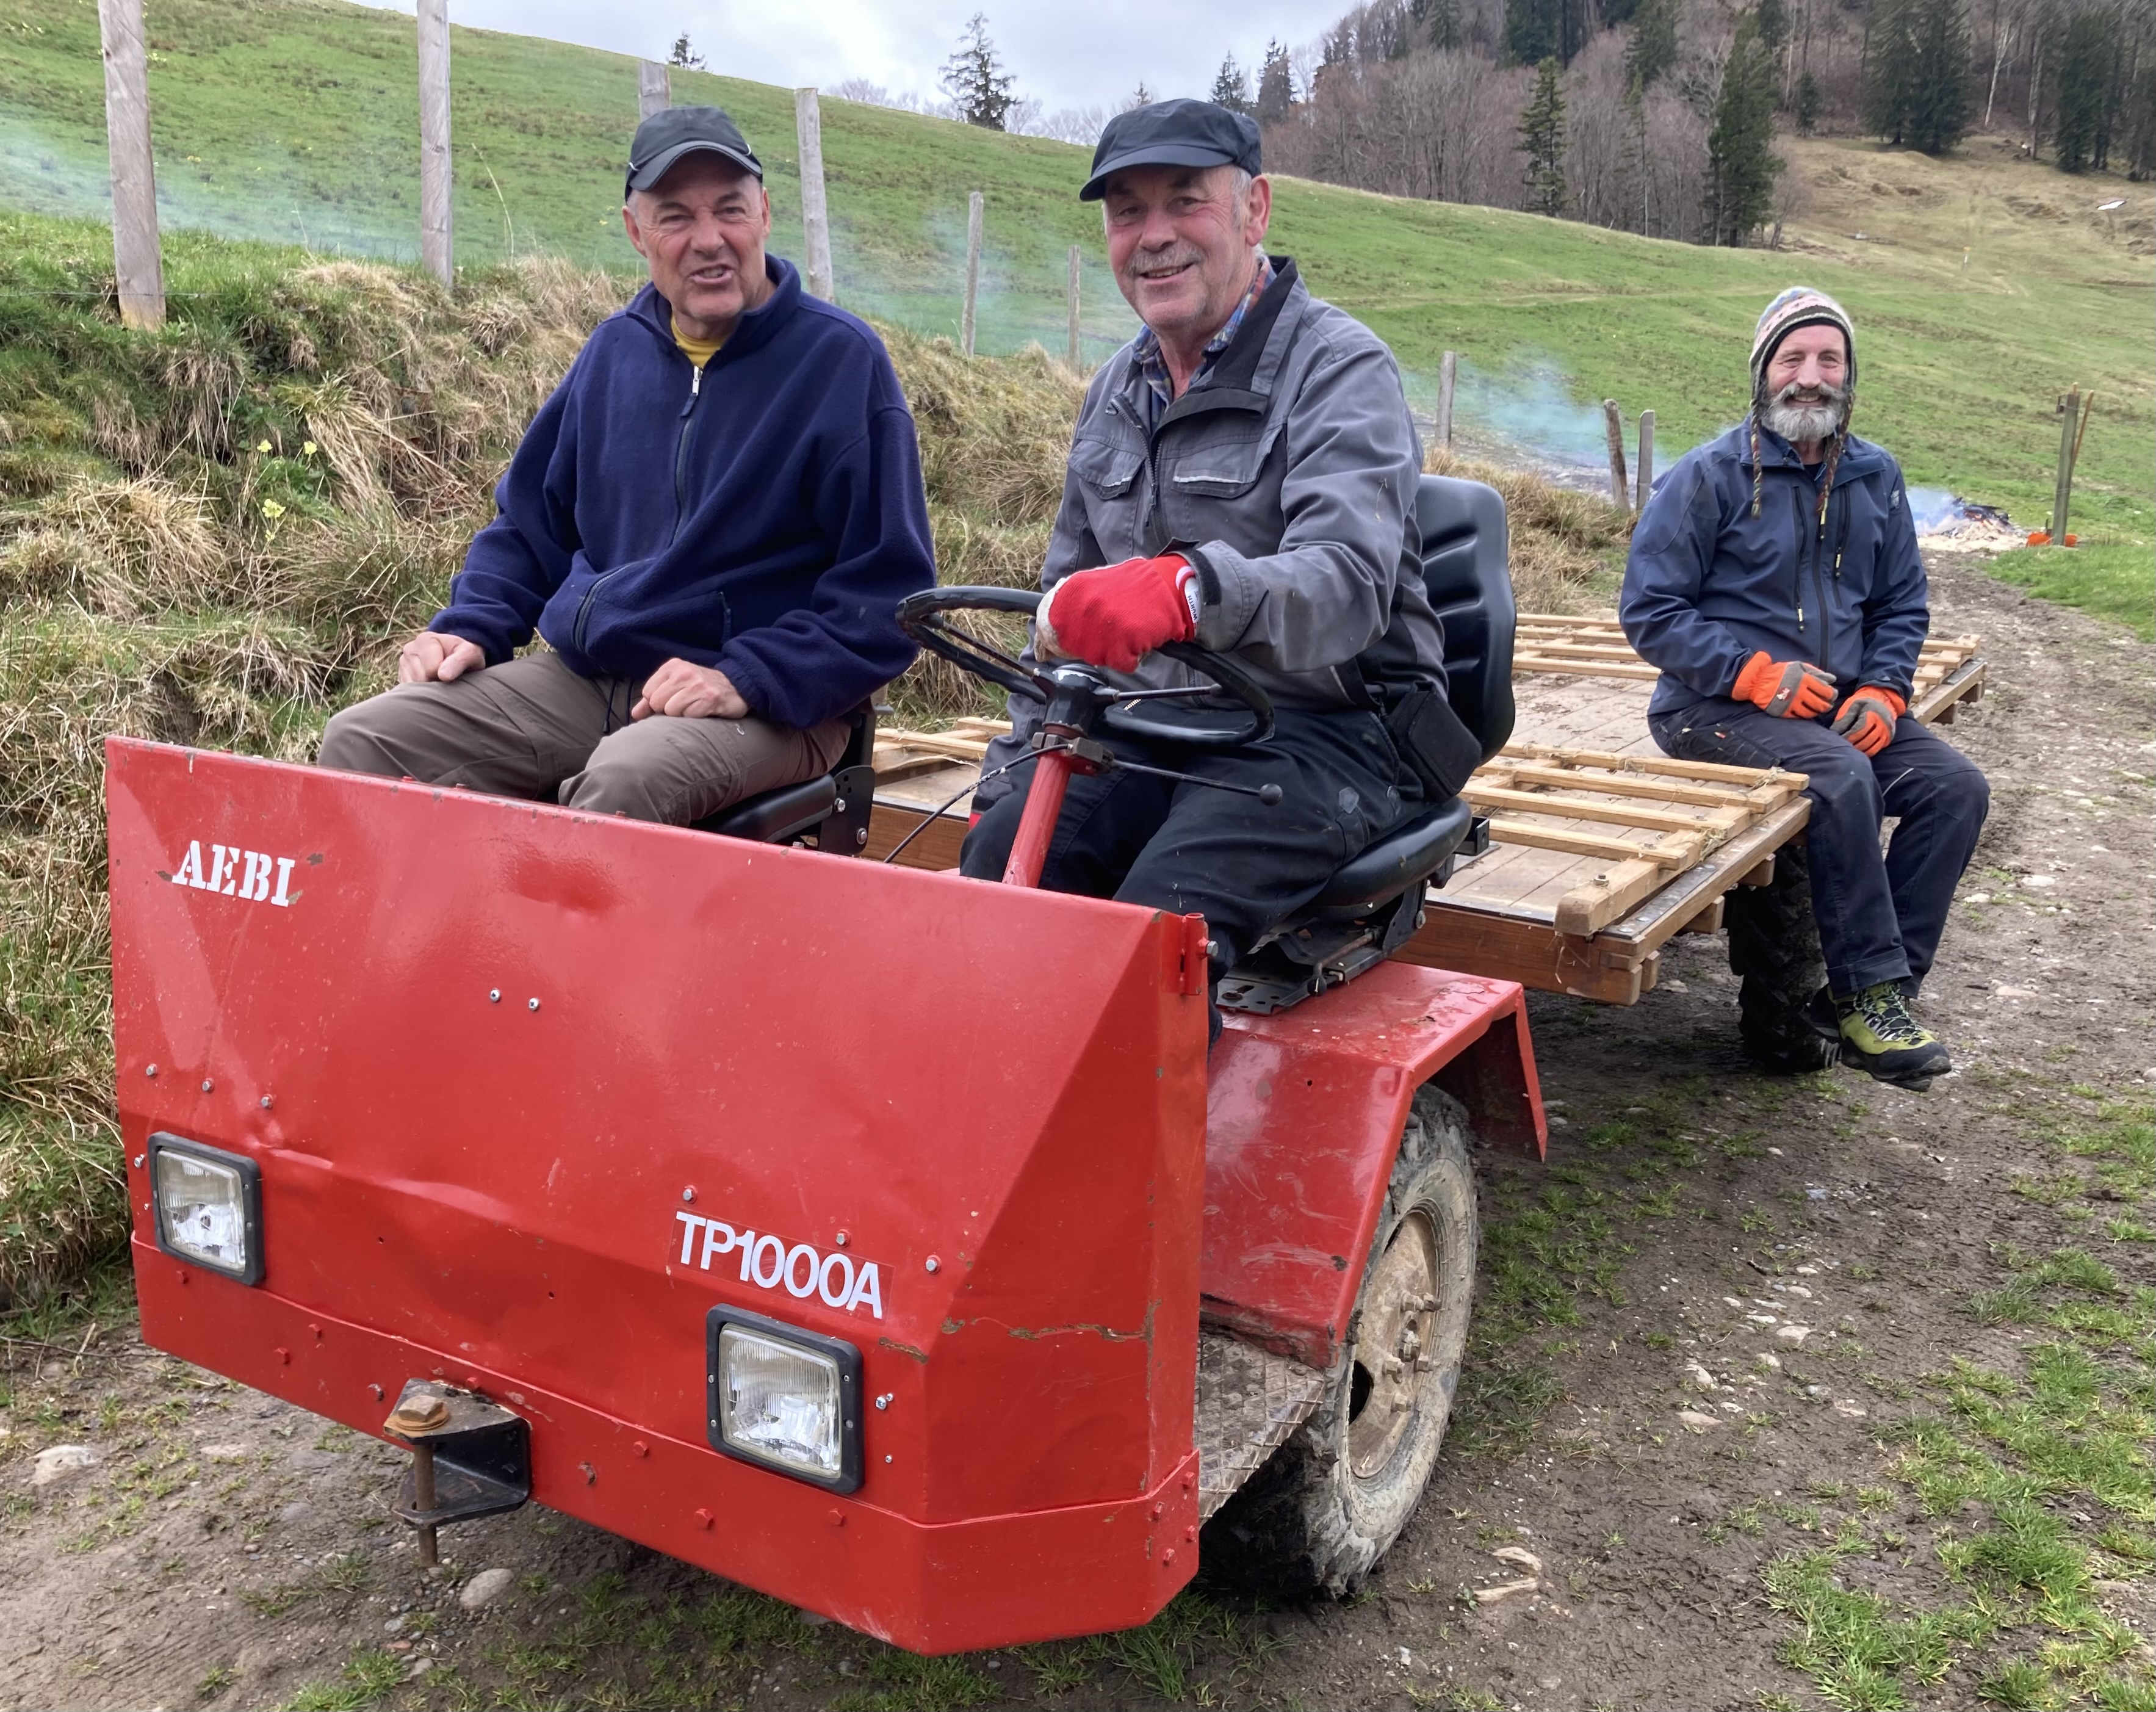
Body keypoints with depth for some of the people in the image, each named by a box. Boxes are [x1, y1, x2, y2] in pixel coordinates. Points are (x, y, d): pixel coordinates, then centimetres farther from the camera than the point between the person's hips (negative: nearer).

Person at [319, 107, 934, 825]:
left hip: (764, 705, -5)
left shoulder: (843, 359, -4)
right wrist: (470, 626, 7)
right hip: (577, 676, 6)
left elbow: (888, 588, -9)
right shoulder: (616, 350, 14)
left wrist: (747, 679, -19)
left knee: (625, 778, -37)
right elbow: (532, 517, 25)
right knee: (360, 741, -10)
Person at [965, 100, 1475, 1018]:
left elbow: (1349, 584, -27)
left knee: (1159, 920, -31)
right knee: (997, 862, -21)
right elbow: (1068, 609, 22)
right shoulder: (1117, 393, 15)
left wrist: (1191, 587, -47)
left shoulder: (1338, 368, -8)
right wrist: (1010, 776, 13)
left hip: (1322, 733, -6)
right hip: (1151, 732, 6)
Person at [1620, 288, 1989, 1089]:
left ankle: (1879, 988, -8)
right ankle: (1869, 993, -20)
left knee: (1956, 786, -12)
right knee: (1844, 780, -31)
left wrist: (1883, 691, -3)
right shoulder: (1710, 476, -8)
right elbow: (1649, 612, -10)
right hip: (1717, 706, -6)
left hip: (1838, 701, 7)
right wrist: (1759, 675, -19)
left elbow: (1902, 604, 17)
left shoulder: (1875, 478, 11)